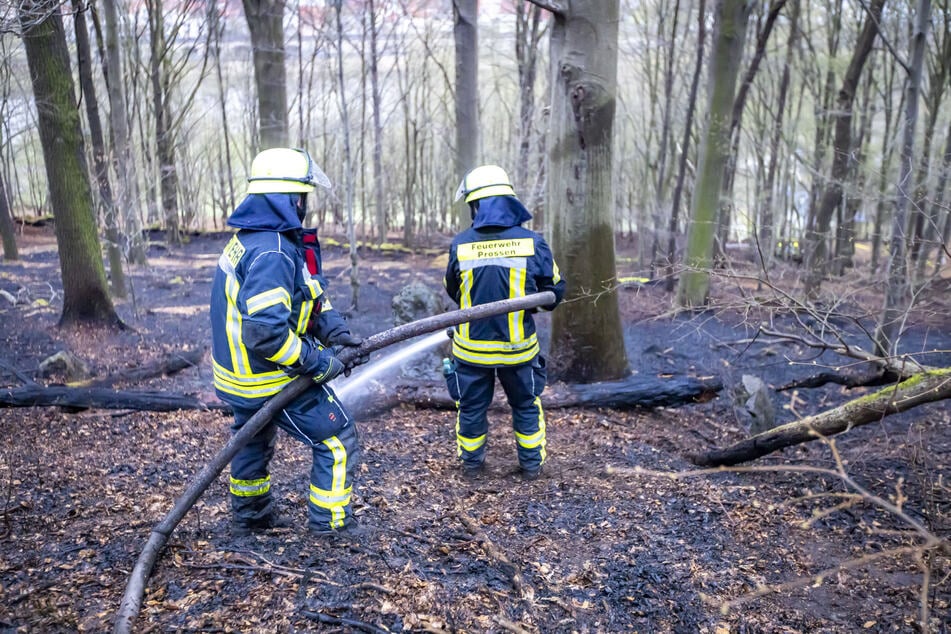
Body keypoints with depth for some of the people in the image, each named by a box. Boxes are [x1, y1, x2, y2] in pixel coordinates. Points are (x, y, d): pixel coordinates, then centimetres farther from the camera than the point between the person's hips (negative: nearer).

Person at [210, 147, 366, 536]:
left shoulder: (249, 238, 5)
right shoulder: (271, 254, -28)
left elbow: (308, 299, 6)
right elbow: (267, 332, -35)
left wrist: (337, 331, -6)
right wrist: (318, 364, -25)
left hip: (242, 372, 11)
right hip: (274, 380, -11)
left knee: (254, 440, 29)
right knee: (338, 439, 2)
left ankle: (249, 515, 49)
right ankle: (330, 525, 12)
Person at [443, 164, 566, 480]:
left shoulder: (460, 245, -12)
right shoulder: (532, 242, -14)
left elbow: (453, 292, 4)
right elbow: (554, 292, -4)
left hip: (471, 348, 0)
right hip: (518, 348, 0)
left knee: (472, 407, 20)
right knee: (526, 406, 21)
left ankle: (471, 463, 36)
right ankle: (532, 465, 32)